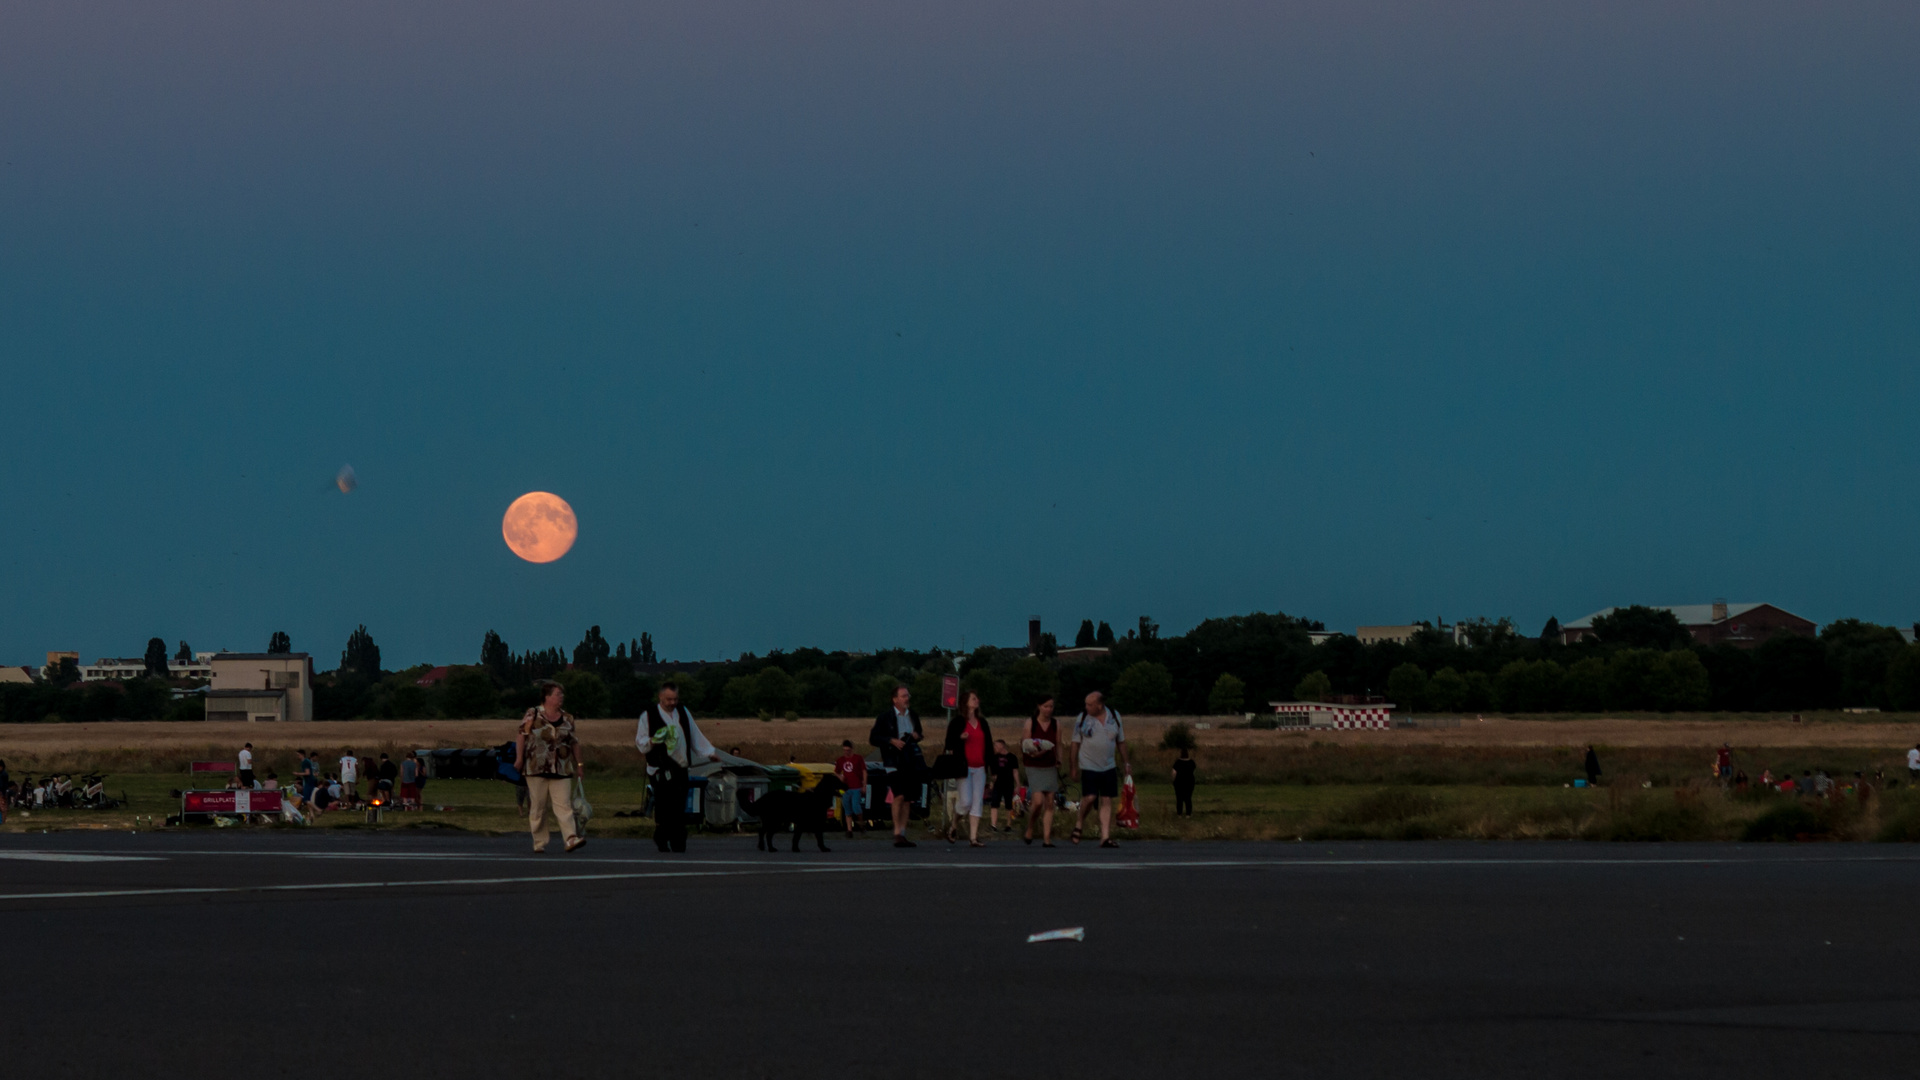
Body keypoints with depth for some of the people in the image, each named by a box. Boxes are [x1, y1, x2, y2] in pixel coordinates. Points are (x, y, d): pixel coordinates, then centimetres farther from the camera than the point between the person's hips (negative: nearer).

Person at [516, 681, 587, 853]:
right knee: (537, 807, 1)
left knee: (564, 805, -9)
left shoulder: (567, 719, 11)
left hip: (561, 770, 2)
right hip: (537, 768, -2)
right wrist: (519, 758, -8)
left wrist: (577, 764, 18)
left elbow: (574, 742, 18)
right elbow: (521, 737, 0)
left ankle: (571, 839, -19)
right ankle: (539, 843, 8)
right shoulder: (533, 715, 0)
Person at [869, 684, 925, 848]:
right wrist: (891, 741, -17)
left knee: (907, 798, 6)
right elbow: (873, 739, -3)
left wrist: (918, 736, 2)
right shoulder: (884, 718, -2)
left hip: (911, 761, 5)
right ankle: (897, 834, -14)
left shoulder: (913, 716, 13)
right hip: (894, 761, -5)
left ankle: (902, 834, 12)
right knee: (899, 796, -18)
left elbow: (919, 733, 27)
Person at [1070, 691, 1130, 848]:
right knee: (1090, 798, -16)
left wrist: (1125, 762, 13)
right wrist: (1074, 766, 2)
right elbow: (1076, 743, 3)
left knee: (1107, 800, -1)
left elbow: (1121, 741, 13)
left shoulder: (1115, 717, 4)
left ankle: (1105, 838, 0)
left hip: (1109, 767, 3)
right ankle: (1080, 822, 13)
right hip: (1089, 766, -3)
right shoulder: (1082, 719, -2)